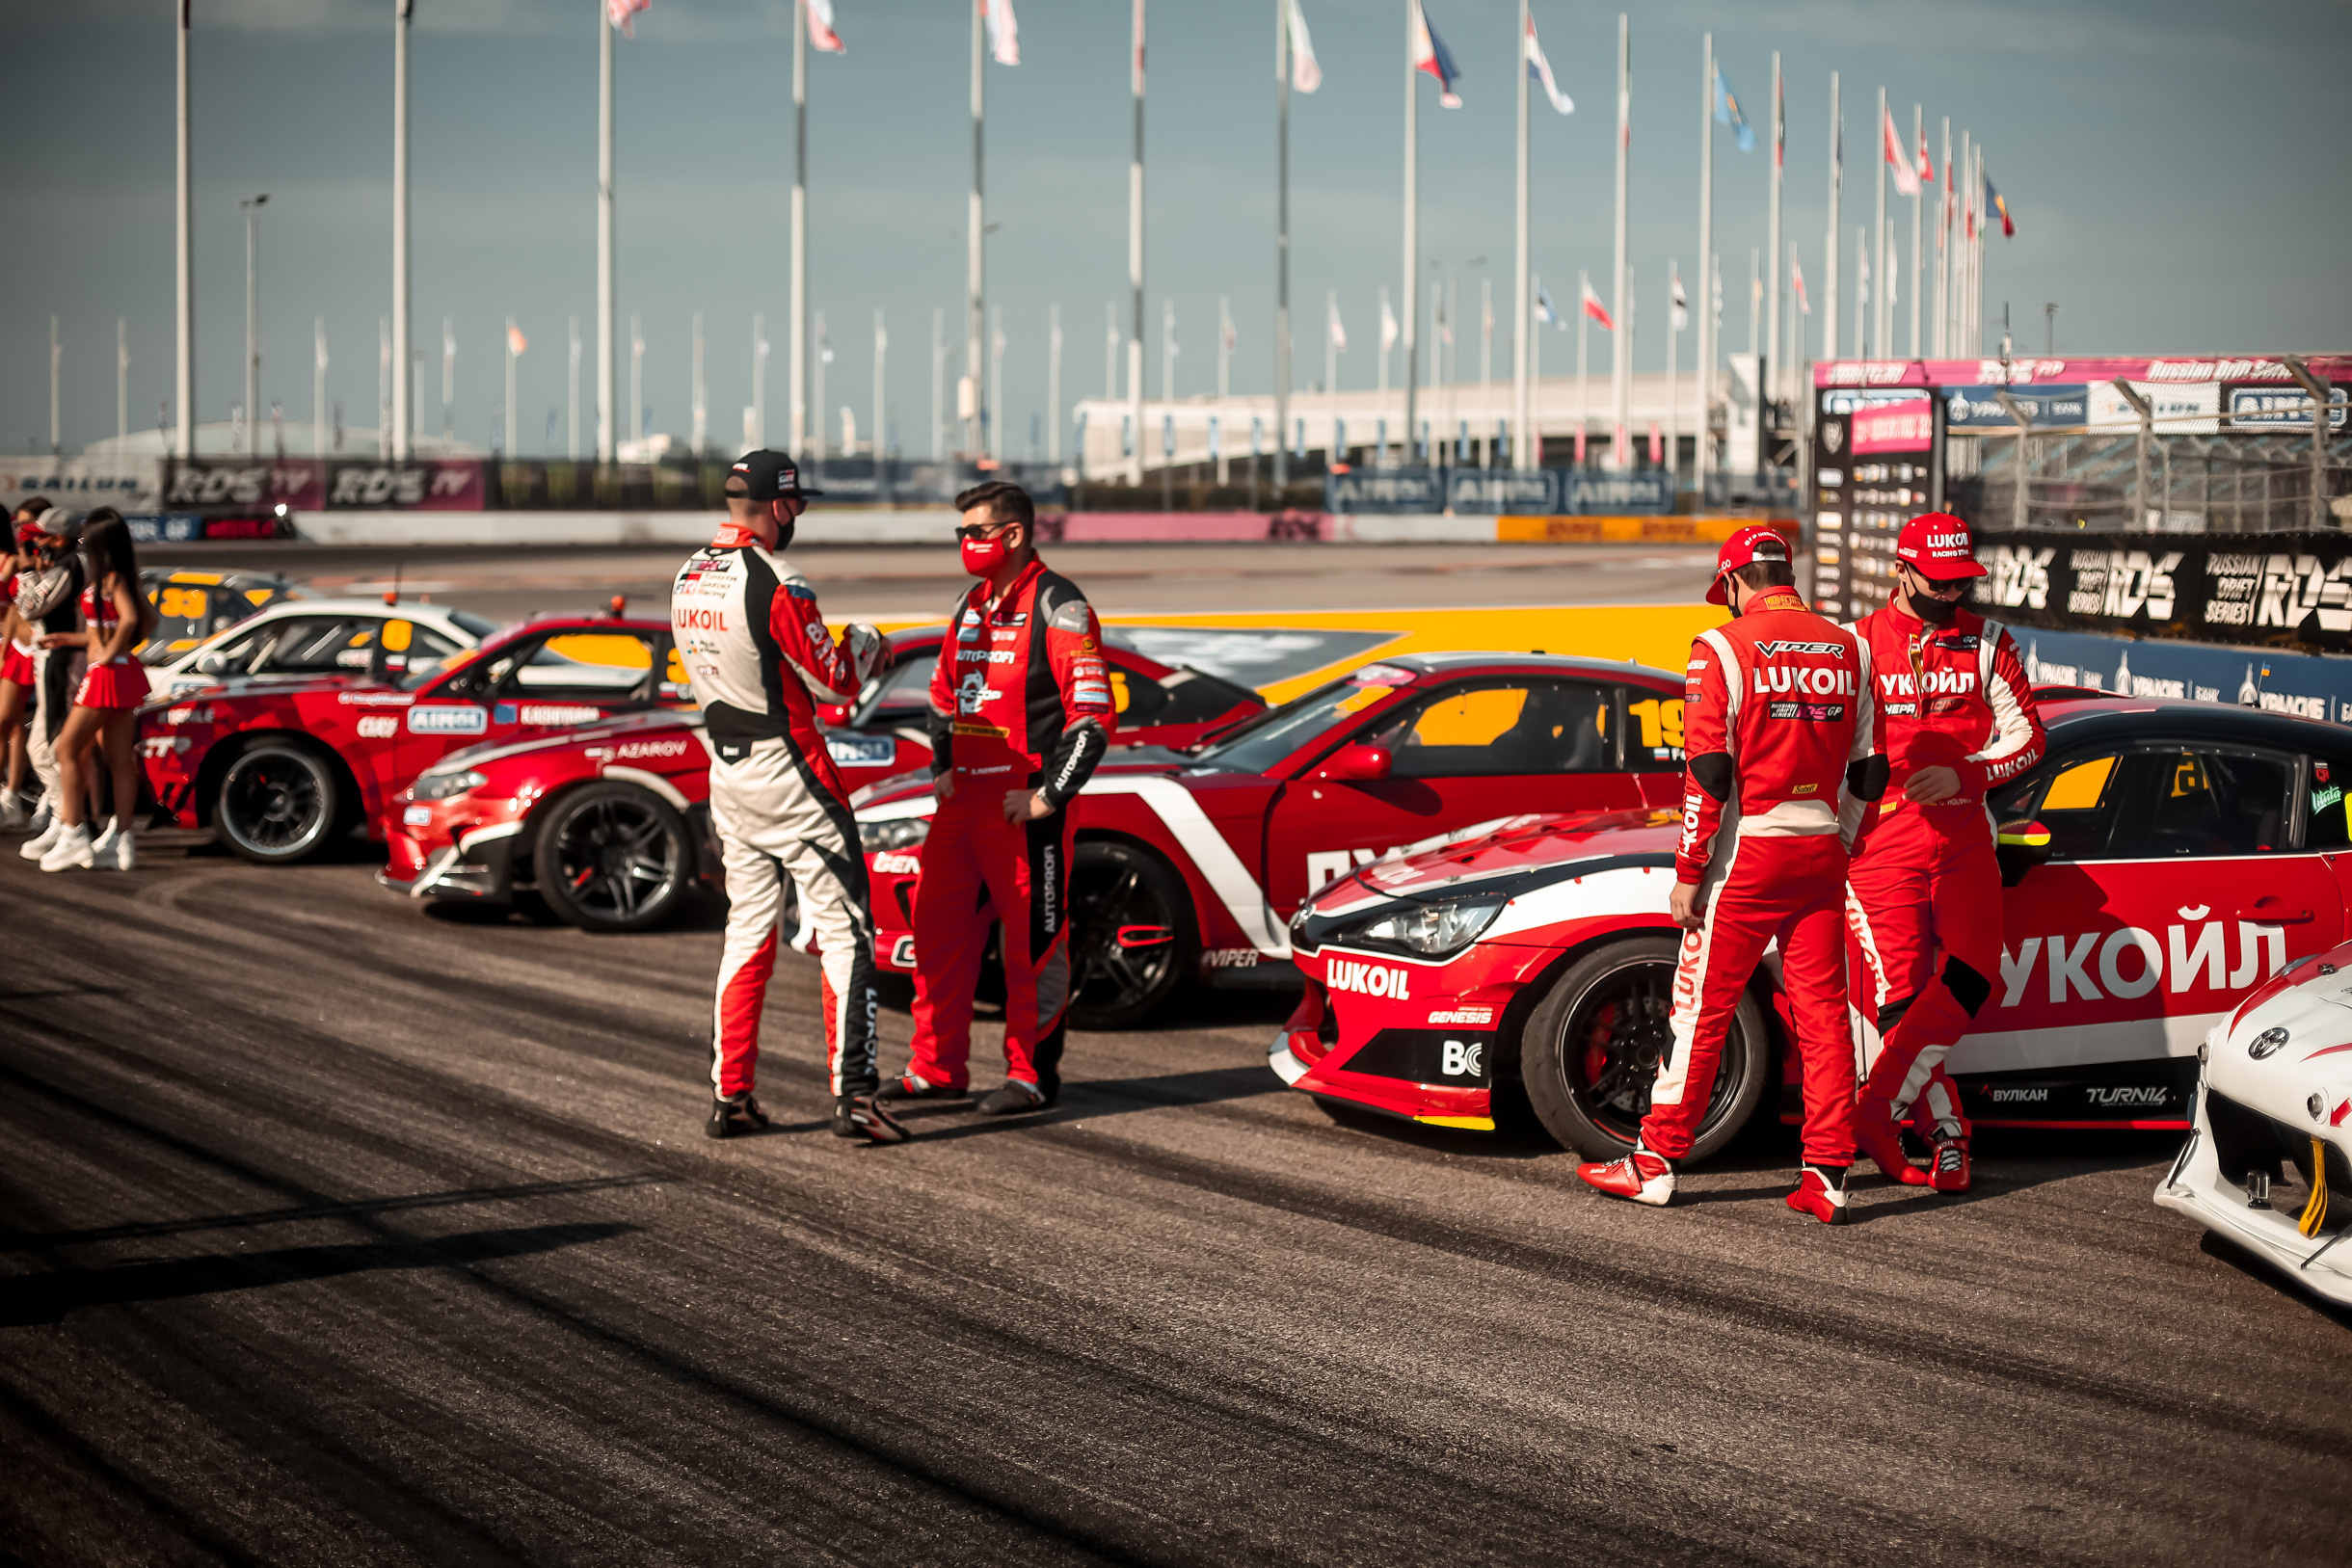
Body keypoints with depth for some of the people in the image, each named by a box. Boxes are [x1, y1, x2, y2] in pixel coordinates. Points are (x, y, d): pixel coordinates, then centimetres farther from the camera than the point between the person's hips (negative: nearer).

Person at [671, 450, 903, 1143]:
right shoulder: (776, 584, -18)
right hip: (788, 773, -8)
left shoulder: (688, 580, 7)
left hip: (726, 772, 8)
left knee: (748, 929, 14)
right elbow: (835, 682, -13)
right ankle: (853, 1093, -8)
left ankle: (730, 1095, 13)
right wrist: (863, 641, 7)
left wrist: (839, 655, 18)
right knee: (843, 930, -3)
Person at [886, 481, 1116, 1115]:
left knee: (1035, 944, -1)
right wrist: (942, 770, 16)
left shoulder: (1058, 607, -10)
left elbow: (1094, 713, -15)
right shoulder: (972, 605, 15)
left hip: (1025, 809, -8)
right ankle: (937, 1067, 19)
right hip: (963, 801, 8)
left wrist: (1049, 797, -17)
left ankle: (1033, 1074, 8)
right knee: (940, 931, 10)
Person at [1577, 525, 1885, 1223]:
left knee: (1702, 1008, 3)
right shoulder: (1849, 648, 8)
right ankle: (1828, 1174, 4)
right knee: (1823, 1014, 6)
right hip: (1821, 852, 5)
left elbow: (1709, 772, -13)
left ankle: (1656, 1163, 9)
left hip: (1748, 852, -5)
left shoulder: (1724, 649, -9)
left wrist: (1689, 871, -8)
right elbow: (1867, 772, 11)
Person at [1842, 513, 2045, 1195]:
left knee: (1969, 978, -15)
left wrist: (1963, 774, -9)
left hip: (1962, 834, 2)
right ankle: (1946, 1135, -1)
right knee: (1897, 995, -9)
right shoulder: (1859, 644, 5)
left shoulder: (1986, 642, 9)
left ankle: (1878, 1109, -9)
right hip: (1880, 837, -2)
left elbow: (2028, 735, 7)